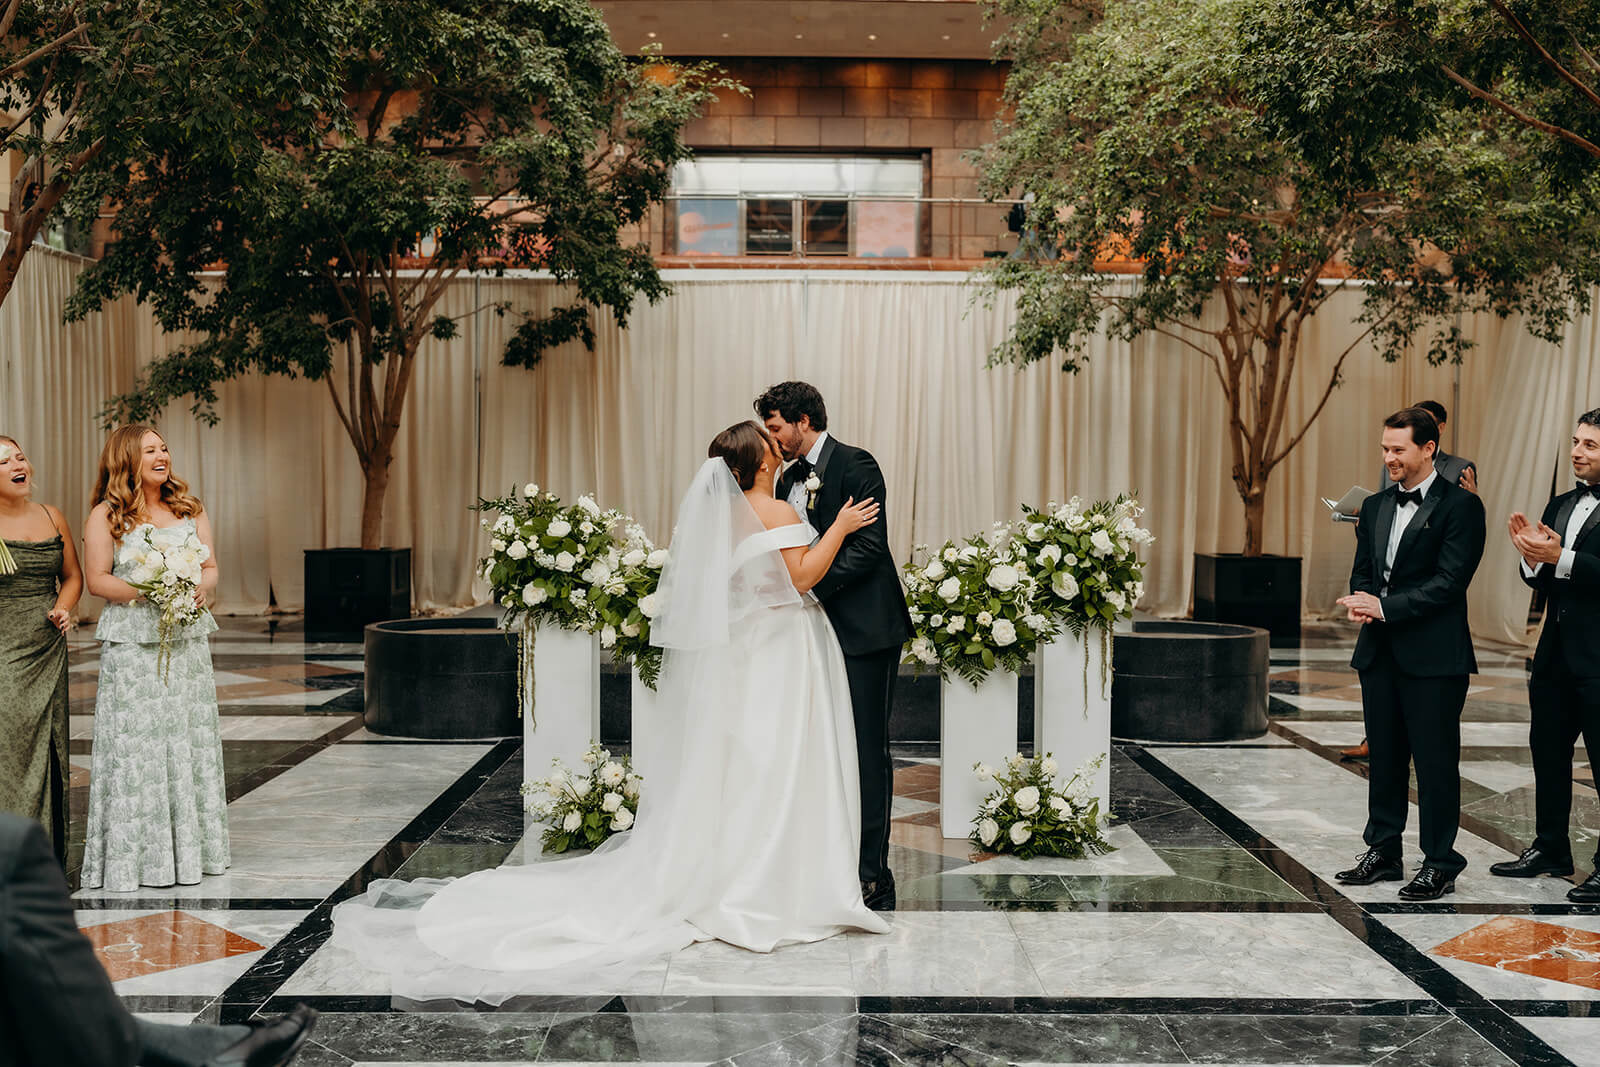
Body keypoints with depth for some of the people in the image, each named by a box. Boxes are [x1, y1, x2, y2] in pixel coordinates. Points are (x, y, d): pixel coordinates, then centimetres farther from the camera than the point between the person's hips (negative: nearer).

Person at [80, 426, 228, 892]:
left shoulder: (190, 511, 11)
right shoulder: (105, 516, -2)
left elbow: (211, 568, 11)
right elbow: (97, 579, -6)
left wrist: (199, 587, -11)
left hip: (187, 640, 4)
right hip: (131, 643, -4)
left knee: (190, 738, 7)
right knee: (136, 743, -4)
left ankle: (191, 845, 17)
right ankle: (135, 853, 4)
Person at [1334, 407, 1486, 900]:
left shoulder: (1460, 505, -8)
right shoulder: (1375, 506, 13)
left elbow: (1449, 582, -15)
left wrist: (1385, 606, -19)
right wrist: (1362, 601, -7)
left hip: (1433, 656, -6)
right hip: (1379, 652, 7)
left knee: (1435, 760, 1)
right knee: (1384, 757, 14)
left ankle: (1440, 864, 11)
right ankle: (1383, 851, 25)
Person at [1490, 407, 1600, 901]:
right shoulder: (1560, 505, 13)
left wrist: (1560, 557, -25)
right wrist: (1533, 558, -7)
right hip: (1557, 653, 8)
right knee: (1547, 750, 16)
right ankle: (1551, 848, 30)